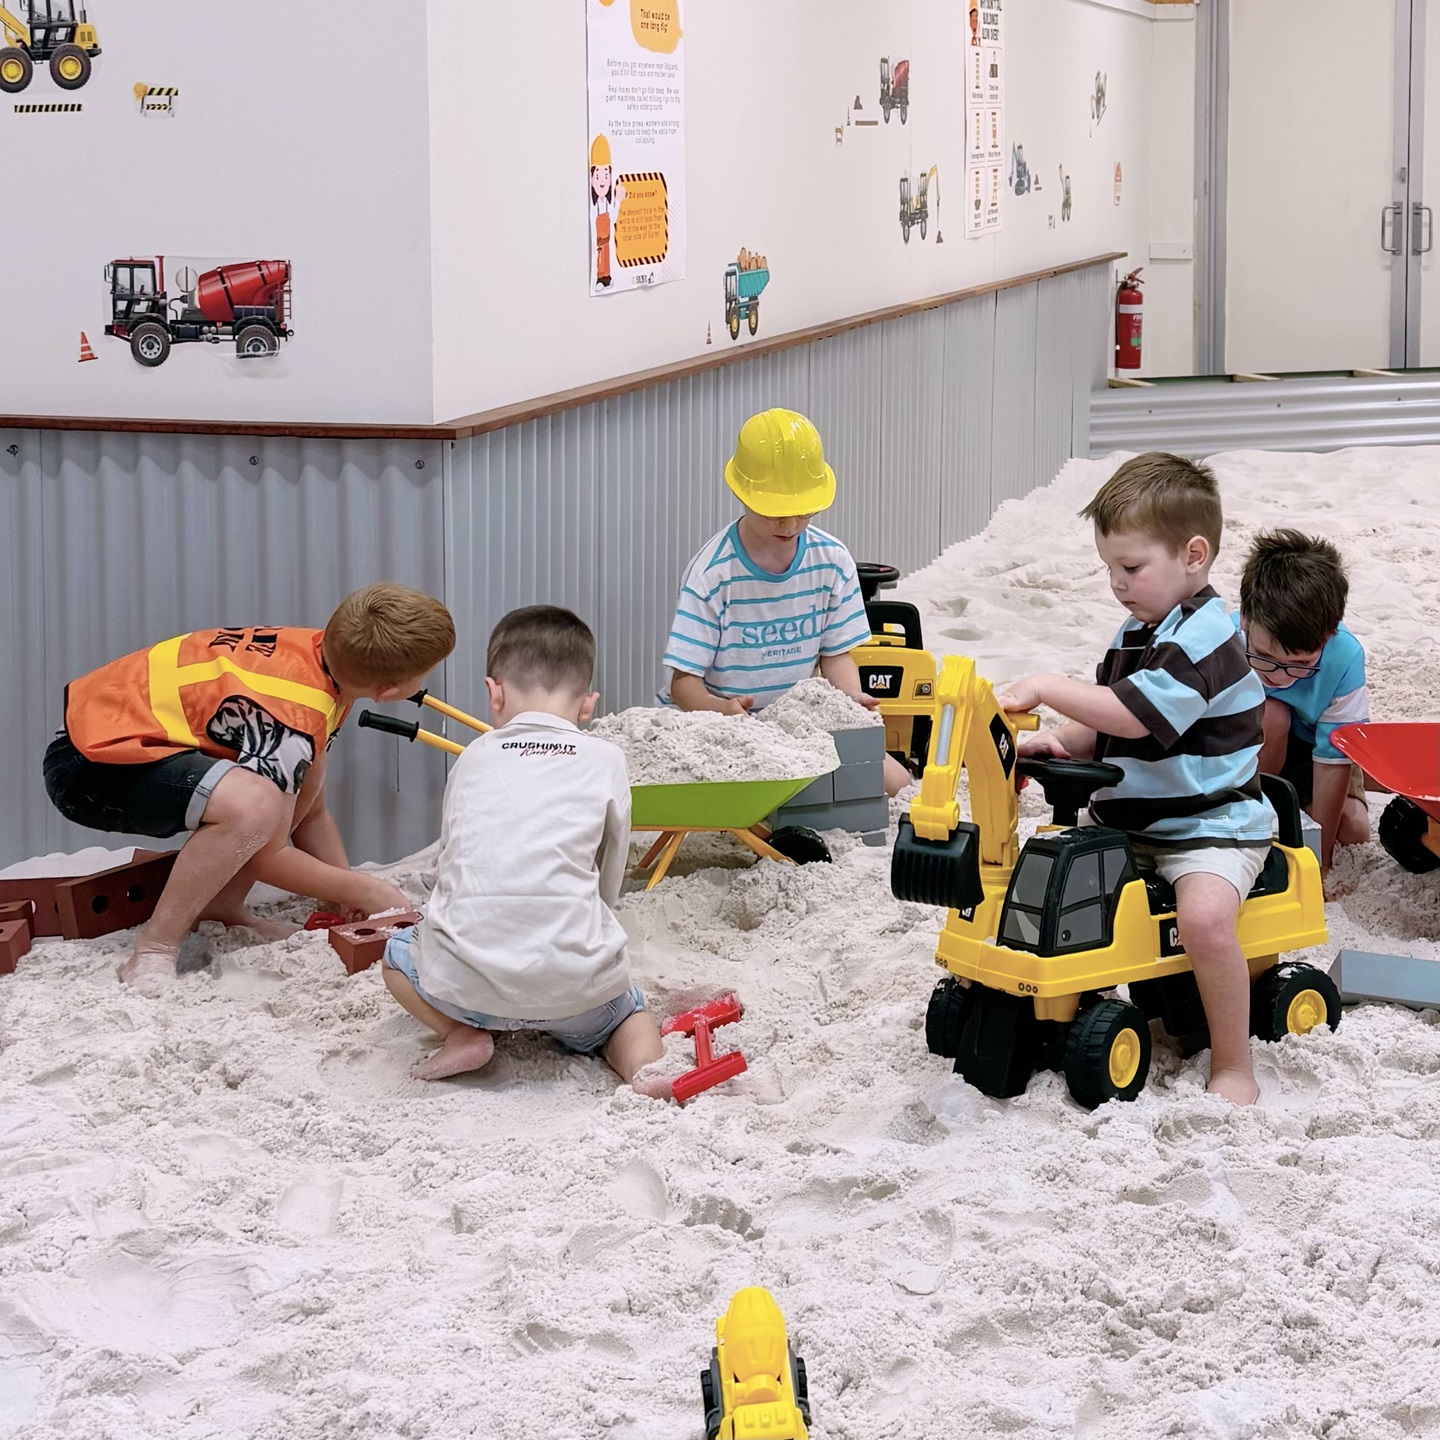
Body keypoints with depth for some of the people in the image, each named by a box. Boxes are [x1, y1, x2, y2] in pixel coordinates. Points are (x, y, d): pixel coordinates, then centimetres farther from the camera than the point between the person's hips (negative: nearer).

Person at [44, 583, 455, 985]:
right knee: (252, 803, -34)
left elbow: (312, 812, 12)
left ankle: (220, 908, 9)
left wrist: (349, 901, 7)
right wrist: (363, 892, -6)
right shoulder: (293, 717, -27)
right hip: (89, 765, -10)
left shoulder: (321, 651, 0)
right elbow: (267, 854, -17)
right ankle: (152, 954, -19)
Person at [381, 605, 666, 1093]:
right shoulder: (605, 760, 9)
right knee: (625, 1011, 32)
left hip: (466, 979, 1)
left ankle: (463, 1032, 6)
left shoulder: (474, 757, 15)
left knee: (400, 952, 32)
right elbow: (609, 877, 16)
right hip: (574, 982, -1)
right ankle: (644, 1067, -1)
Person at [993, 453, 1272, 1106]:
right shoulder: (1135, 634, 12)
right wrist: (1057, 741, -3)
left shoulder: (1204, 636, -18)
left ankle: (1233, 1066, -19)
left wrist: (1045, 688, -23)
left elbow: (1134, 715, -29)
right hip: (1130, 821, 10)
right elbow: (1104, 729, 18)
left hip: (1211, 825, -10)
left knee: (1203, 914, -33)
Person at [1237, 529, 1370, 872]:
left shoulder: (1344, 657, -34)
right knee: (1271, 713, -33)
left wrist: (1319, 856, -22)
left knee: (1352, 829, -16)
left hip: (1308, 744, 2)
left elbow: (1334, 759, -26)